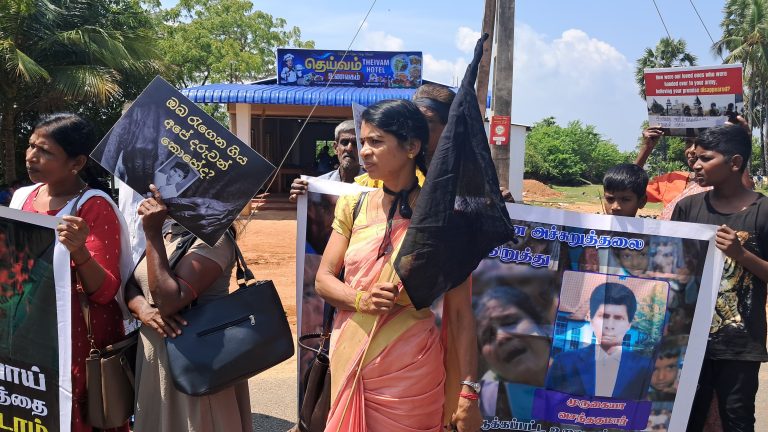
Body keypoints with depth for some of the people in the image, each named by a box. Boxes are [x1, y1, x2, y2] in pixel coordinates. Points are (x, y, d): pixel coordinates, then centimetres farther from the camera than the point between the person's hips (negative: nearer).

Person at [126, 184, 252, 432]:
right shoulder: (165, 232, 9)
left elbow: (169, 301, -27)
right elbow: (131, 284, 7)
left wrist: (152, 234, -25)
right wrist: (142, 309, -15)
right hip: (152, 358, 8)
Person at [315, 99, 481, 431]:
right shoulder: (353, 206, 2)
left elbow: (459, 312, -9)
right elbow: (323, 279, 4)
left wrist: (468, 391, -11)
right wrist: (360, 300, -16)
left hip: (409, 370, -4)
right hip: (348, 358, 4)